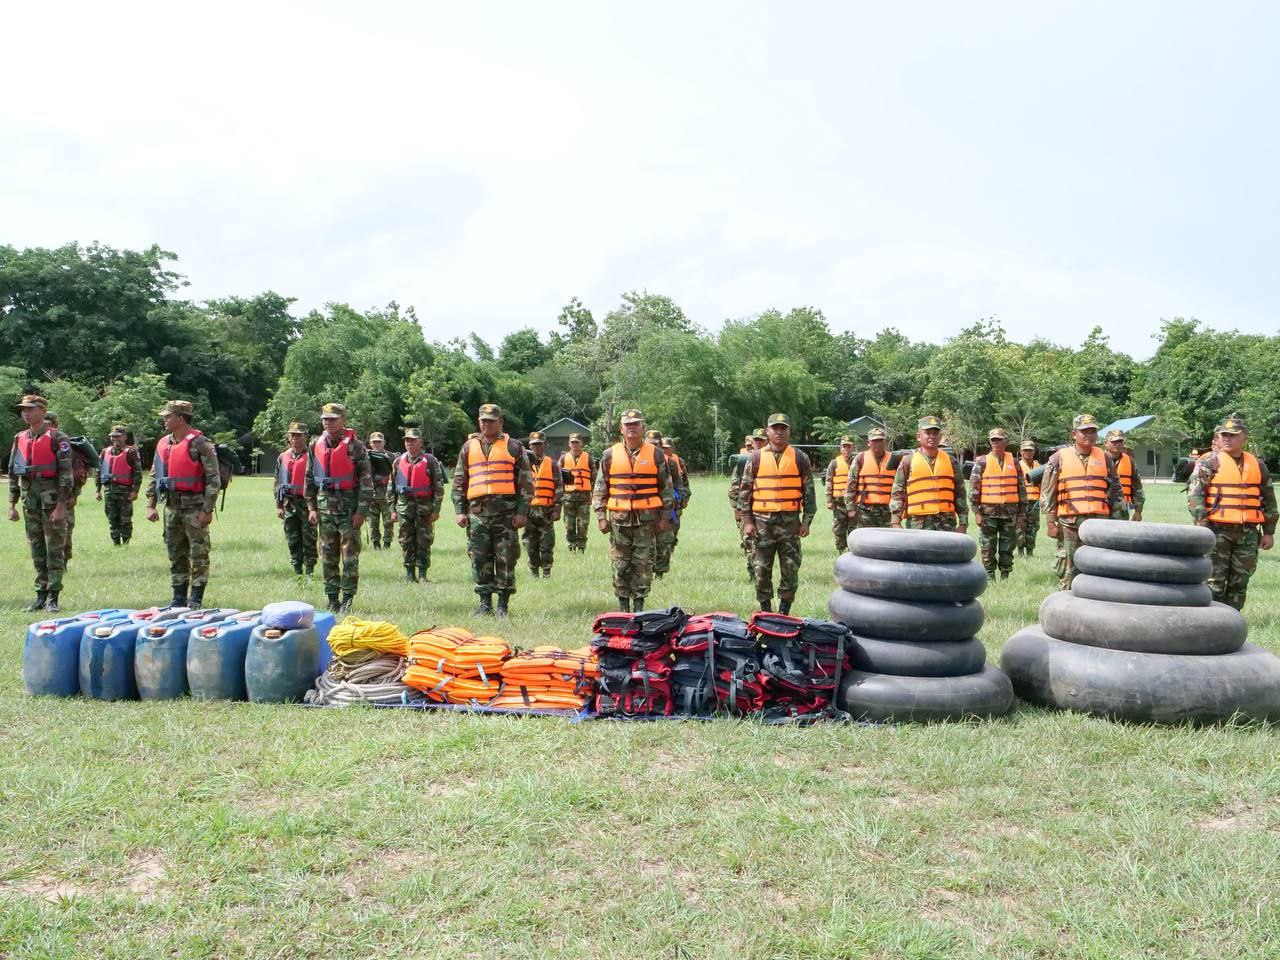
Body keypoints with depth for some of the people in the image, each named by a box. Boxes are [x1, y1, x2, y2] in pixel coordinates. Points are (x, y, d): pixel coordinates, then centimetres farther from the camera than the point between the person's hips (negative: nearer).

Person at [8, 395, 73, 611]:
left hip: (51, 498, -6)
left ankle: (53, 598, 1)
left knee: (54, 549, -3)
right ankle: (41, 595, 17)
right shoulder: (20, 439, 11)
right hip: (29, 498, 6)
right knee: (36, 550, 10)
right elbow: (13, 473, 16)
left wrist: (60, 506, -16)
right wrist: (12, 505, 11)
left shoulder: (57, 438, -7)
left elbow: (66, 473, -12)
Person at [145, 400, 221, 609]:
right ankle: (179, 598, 21)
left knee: (198, 554, -2)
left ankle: (195, 600, 5)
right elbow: (154, 477, 18)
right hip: (172, 507, 7)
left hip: (194, 507, -7)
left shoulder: (199, 443, -10)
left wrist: (207, 510, -17)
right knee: (175, 555, 12)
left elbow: (213, 479, -13)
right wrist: (150, 505, 8)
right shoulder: (163, 444, 12)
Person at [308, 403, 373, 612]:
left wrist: (361, 511, -11)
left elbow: (366, 480, -7)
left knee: (350, 556, -3)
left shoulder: (355, 445, -5)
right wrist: (312, 507, 9)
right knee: (328, 557, 8)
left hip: (349, 506, -5)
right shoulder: (316, 446, 10)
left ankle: (347, 601, 3)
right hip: (325, 506, 5)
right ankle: (332, 601, 16)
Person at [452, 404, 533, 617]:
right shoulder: (468, 448, 15)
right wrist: (460, 510, 6)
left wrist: (522, 511, -5)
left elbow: (526, 482, 3)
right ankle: (485, 603, 14)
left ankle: (503, 605, 9)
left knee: (506, 560, 0)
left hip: (507, 513, -2)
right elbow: (459, 482, 16)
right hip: (477, 513, 3)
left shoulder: (513, 447, 7)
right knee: (480, 560, 5)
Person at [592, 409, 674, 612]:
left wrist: (664, 516, 2)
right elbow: (600, 488, 8)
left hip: (647, 519, -1)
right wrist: (601, 516, 2)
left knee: (643, 563, 1)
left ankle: (639, 605, 10)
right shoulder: (610, 455, 6)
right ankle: (623, 606, 14)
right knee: (620, 564, 4)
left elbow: (666, 487, 7)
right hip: (619, 519, 1)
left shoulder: (655, 454, 4)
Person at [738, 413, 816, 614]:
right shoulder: (756, 458, 6)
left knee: (790, 568, 3)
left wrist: (806, 521, 1)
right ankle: (765, 611, 16)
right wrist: (747, 520, 0)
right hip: (762, 521, 0)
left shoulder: (800, 458, 6)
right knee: (762, 569, 4)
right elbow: (745, 491, 7)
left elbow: (808, 491, 7)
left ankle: (784, 613, 13)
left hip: (790, 522, 0)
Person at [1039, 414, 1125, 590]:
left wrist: (1117, 521, 8)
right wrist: (1050, 523, -4)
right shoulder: (1059, 458, 3)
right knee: (1068, 571, 0)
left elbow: (1115, 491, 14)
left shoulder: (1105, 458, 12)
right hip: (1069, 523, -2)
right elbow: (1047, 493, 2)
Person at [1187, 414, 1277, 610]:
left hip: (1248, 533, 5)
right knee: (1214, 583, -4)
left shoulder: (1257, 465, 11)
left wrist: (1269, 531, 12)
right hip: (1217, 531, -4)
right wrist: (1203, 527, -16)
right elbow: (1195, 495, -10)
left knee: (1239, 583, 9)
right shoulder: (1209, 463, -4)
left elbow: (1269, 499, 16)